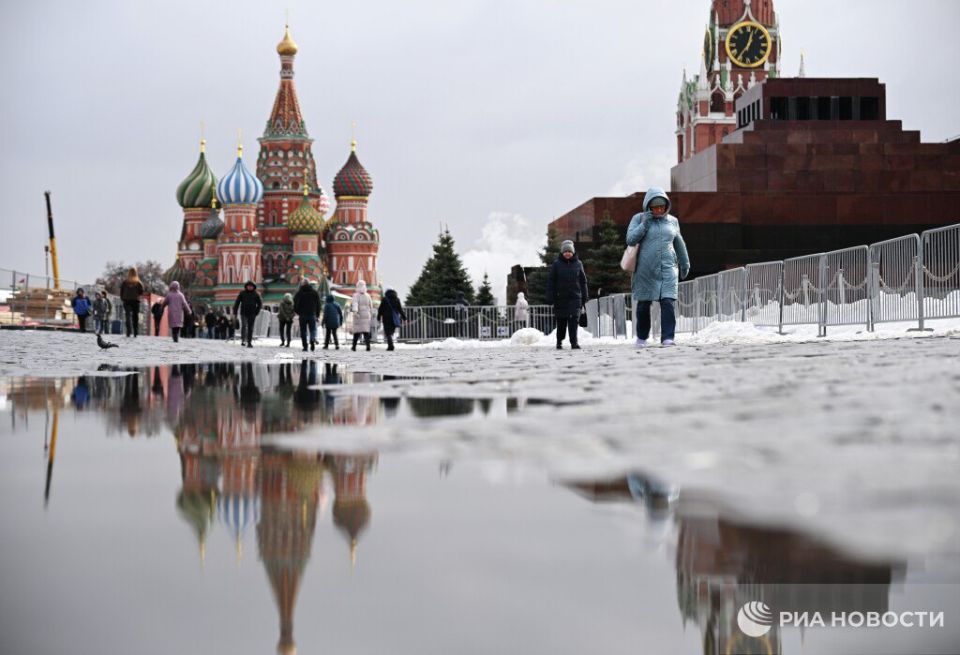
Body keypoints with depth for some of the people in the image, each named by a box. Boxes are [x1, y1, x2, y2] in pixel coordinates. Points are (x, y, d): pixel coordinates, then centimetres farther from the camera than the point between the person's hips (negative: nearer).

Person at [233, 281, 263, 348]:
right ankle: (243, 340, -9)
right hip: (243, 313, -1)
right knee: (243, 325, -17)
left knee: (250, 328, 3)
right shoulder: (242, 293, 3)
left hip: (252, 314, 1)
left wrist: (256, 311, 1)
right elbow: (237, 302, 5)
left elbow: (260, 303, 13)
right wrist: (235, 312, 1)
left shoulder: (256, 294, 6)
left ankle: (249, 342, 7)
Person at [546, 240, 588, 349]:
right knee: (561, 322, 8)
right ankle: (559, 342, 23)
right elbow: (550, 281, 2)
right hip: (560, 298, 0)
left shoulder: (578, 264, 6)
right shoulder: (556, 264, 1)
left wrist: (584, 297, 7)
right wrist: (550, 298, -5)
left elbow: (583, 281, 11)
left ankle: (574, 342, -13)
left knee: (574, 320, -11)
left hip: (575, 297, 0)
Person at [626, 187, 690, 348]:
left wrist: (685, 263, 29)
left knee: (668, 303, -13)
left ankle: (667, 337, -15)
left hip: (668, 270, 1)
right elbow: (630, 239, -6)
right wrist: (644, 224, -14)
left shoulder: (672, 221, 10)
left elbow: (679, 244, 22)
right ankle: (642, 337, 21)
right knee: (643, 305, 5)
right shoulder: (639, 219, 2)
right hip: (645, 270, -1)